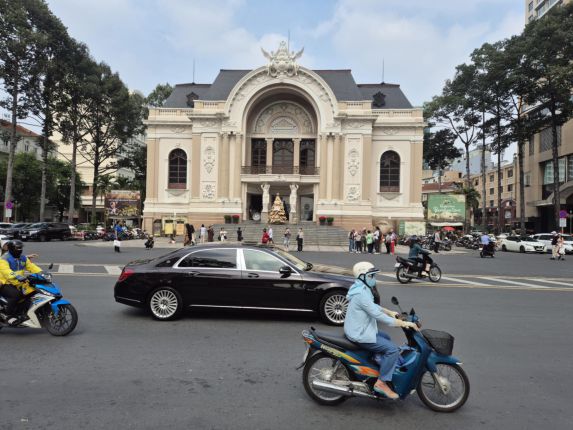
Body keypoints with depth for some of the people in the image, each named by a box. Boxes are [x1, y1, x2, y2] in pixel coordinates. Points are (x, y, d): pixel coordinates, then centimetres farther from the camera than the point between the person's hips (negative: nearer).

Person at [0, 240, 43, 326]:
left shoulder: (23, 258, 11)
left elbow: (32, 267, 6)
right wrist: (17, 276, -49)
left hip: (18, 284, 8)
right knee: (16, 294, -34)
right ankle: (8, 316, -20)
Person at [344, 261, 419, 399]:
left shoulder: (362, 289, 8)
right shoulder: (362, 294, -25)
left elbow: (373, 307, 21)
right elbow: (378, 315, -27)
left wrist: (390, 312, 10)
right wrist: (402, 323, -22)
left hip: (360, 329, 11)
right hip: (360, 334, -11)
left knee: (386, 338, 26)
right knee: (392, 349, -12)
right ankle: (381, 383, -5)